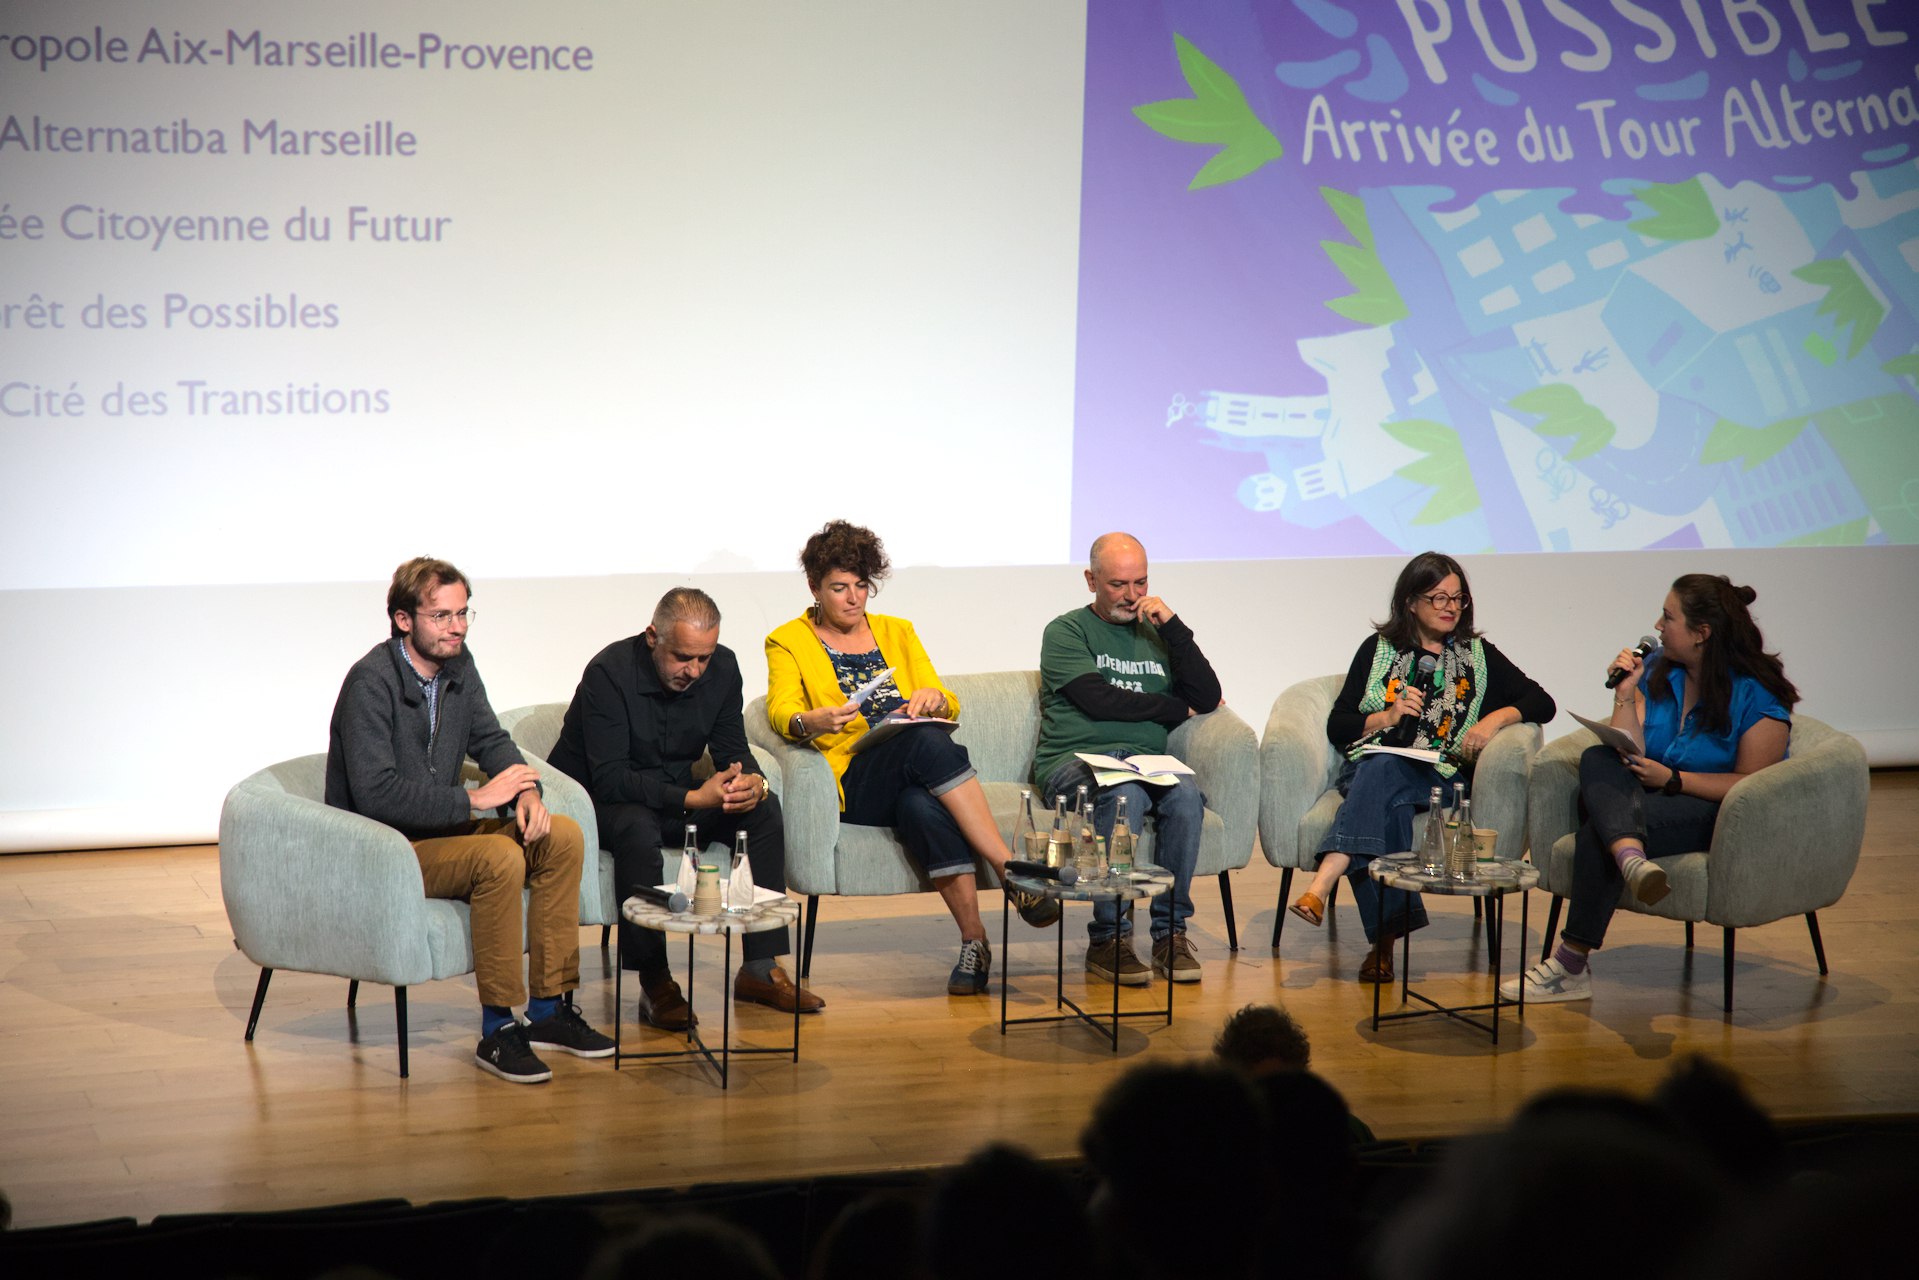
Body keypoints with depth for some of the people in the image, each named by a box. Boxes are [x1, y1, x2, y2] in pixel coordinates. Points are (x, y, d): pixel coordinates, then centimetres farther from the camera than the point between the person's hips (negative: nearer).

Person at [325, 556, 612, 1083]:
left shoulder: (457, 664, 5)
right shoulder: (372, 681, -20)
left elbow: (490, 739, 15)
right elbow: (376, 794, -28)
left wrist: (526, 791, -7)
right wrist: (474, 799, -25)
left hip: (443, 827, 9)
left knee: (563, 837, -7)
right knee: (499, 857, -31)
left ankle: (550, 1009, -4)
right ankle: (497, 1031, -24)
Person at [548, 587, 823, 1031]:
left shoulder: (722, 667, -5)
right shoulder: (609, 672, -24)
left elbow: (732, 749, -1)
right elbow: (609, 779, -29)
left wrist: (752, 782, -27)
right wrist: (691, 799, -38)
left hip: (676, 798, 6)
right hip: (600, 802, -6)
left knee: (763, 807, -16)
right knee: (638, 828, -38)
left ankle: (761, 969, -13)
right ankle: (654, 985, -31)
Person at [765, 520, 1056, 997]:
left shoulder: (896, 632, 23)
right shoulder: (789, 641, 12)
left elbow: (948, 707, 16)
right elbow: (781, 711, -5)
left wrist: (934, 700, -9)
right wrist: (814, 721, -30)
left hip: (917, 780, 3)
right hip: (853, 783, -3)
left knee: (922, 807, -37)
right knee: (928, 742, -36)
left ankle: (974, 941, -37)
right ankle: (1012, 872, -39)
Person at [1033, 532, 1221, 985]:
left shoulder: (1157, 634, 23)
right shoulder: (1067, 632, 9)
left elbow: (1208, 698, 9)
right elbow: (1099, 701, -6)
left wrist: (1172, 626, 1)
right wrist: (1175, 709, 4)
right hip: (1074, 759, -4)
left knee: (1185, 794, -31)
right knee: (1124, 794, -37)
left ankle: (1170, 931, -22)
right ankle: (1108, 938, -30)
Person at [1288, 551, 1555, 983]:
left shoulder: (1478, 656, 18)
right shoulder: (1378, 650, 17)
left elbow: (1542, 703, 10)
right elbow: (1337, 726, 12)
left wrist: (1497, 717, -8)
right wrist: (1388, 717, -5)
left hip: (1440, 779, -1)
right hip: (1373, 766, 1)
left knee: (1382, 770, -36)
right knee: (1385, 806, -37)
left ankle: (1322, 885, -54)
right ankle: (1387, 931, -42)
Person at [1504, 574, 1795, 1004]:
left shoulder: (1758, 695, -8)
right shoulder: (1656, 670, 8)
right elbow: (1627, 756, 3)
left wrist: (1672, 779, -17)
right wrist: (1625, 695, -8)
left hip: (1714, 813, -6)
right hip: (1643, 801, 6)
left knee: (1598, 833, -31)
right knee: (1597, 760, -29)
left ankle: (1571, 964, -30)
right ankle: (1632, 858, -58)